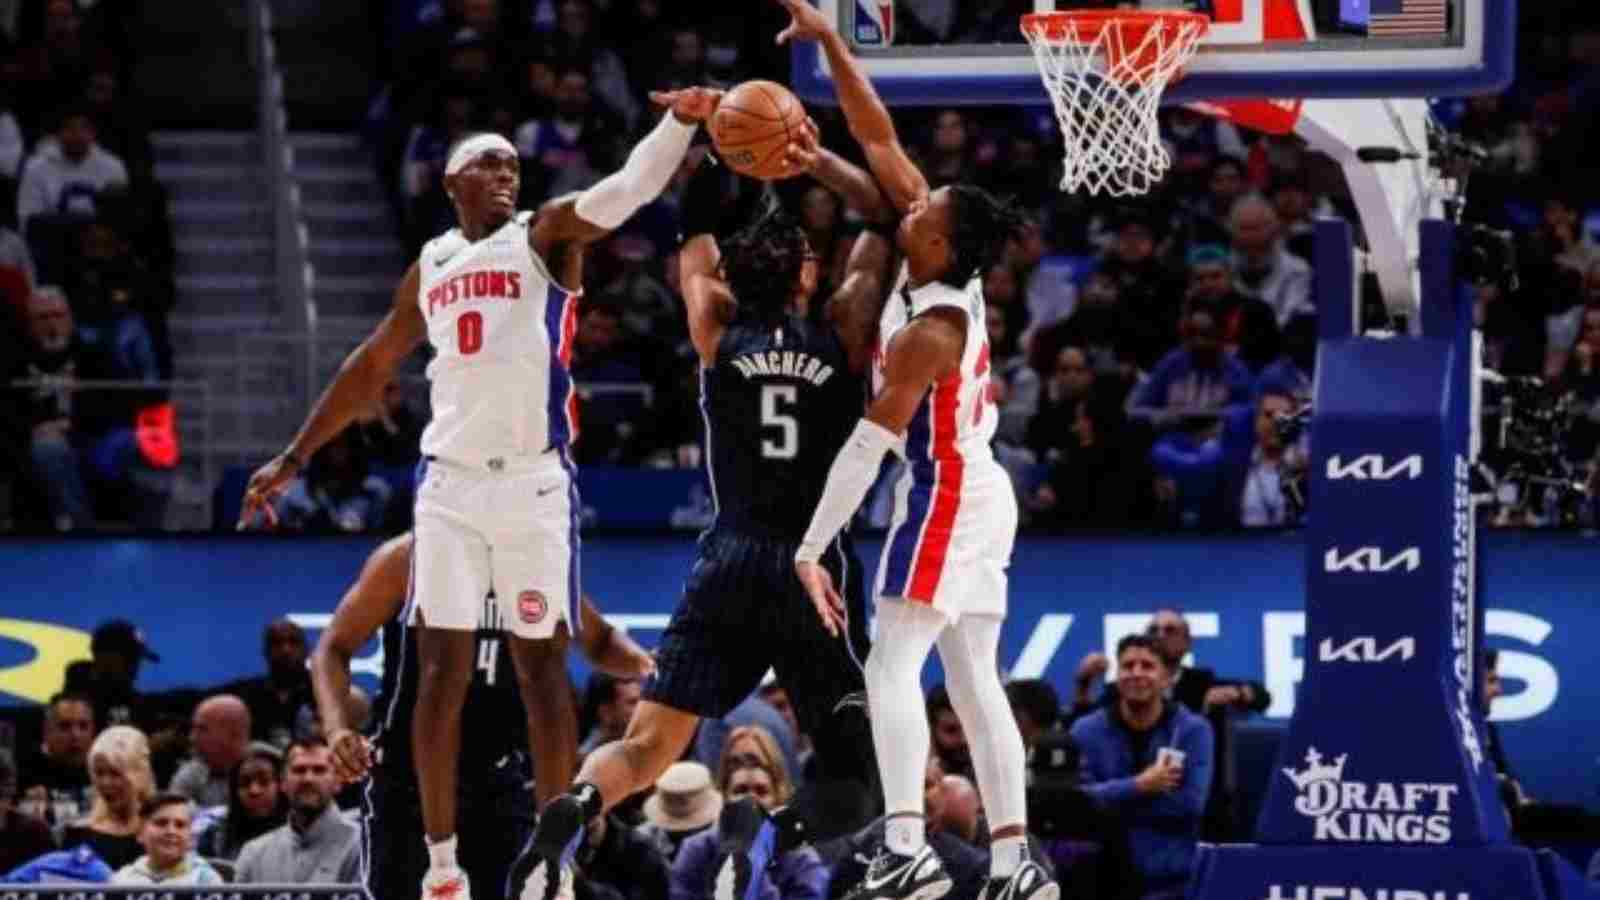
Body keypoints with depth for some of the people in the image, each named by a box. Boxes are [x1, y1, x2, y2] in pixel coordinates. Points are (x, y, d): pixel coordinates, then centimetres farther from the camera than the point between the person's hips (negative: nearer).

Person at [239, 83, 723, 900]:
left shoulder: (545, 236, 2)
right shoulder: (431, 267, 16)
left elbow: (626, 191, -16)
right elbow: (371, 367, 26)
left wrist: (680, 123, -34)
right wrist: (295, 458, 27)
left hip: (534, 483, -4)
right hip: (450, 482, 4)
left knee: (541, 667, -1)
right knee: (442, 670, 1)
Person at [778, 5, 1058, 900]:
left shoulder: (927, 334, -23)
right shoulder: (953, 273, -1)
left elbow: (868, 447, -24)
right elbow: (881, 137, 3)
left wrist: (810, 551, -23)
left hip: (944, 501, -9)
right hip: (981, 497, 9)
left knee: (893, 669, -14)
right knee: (975, 682, 9)